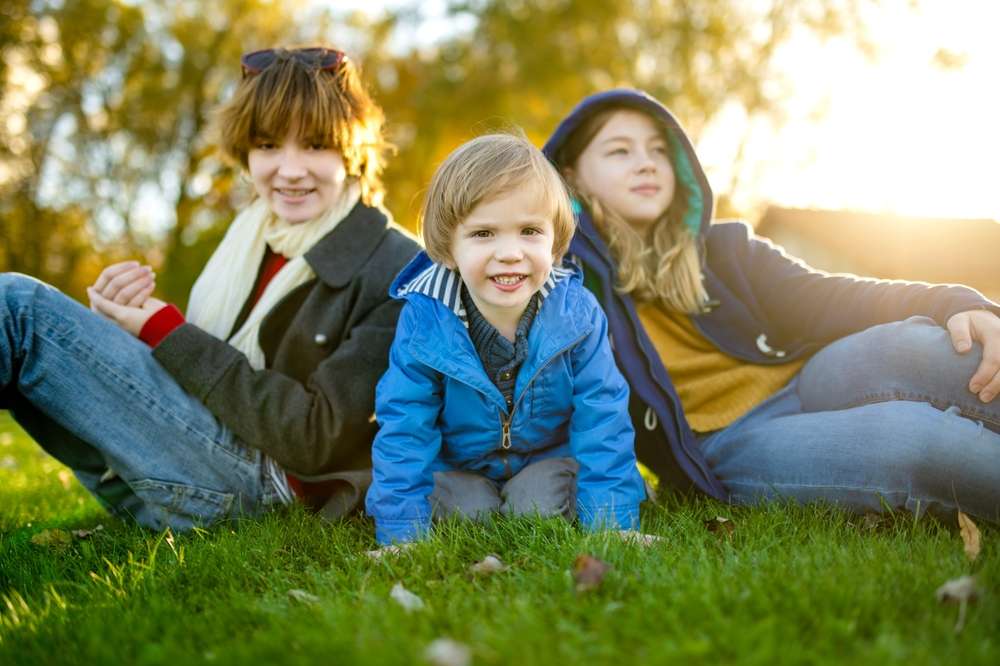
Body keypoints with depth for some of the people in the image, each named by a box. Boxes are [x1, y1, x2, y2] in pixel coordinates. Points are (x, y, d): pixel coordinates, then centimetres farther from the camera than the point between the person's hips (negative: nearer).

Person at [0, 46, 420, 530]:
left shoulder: (397, 274, -9)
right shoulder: (253, 234, 14)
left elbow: (317, 437, -16)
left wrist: (164, 329, -15)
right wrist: (130, 319, -7)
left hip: (258, 479, -7)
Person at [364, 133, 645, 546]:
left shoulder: (577, 314, -22)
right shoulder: (423, 323, -25)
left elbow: (602, 424, -16)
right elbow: (404, 432, -18)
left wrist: (611, 525, -21)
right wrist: (403, 536, -22)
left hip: (548, 458, 0)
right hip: (458, 467, 1)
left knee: (537, 505, -25)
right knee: (470, 512, -23)